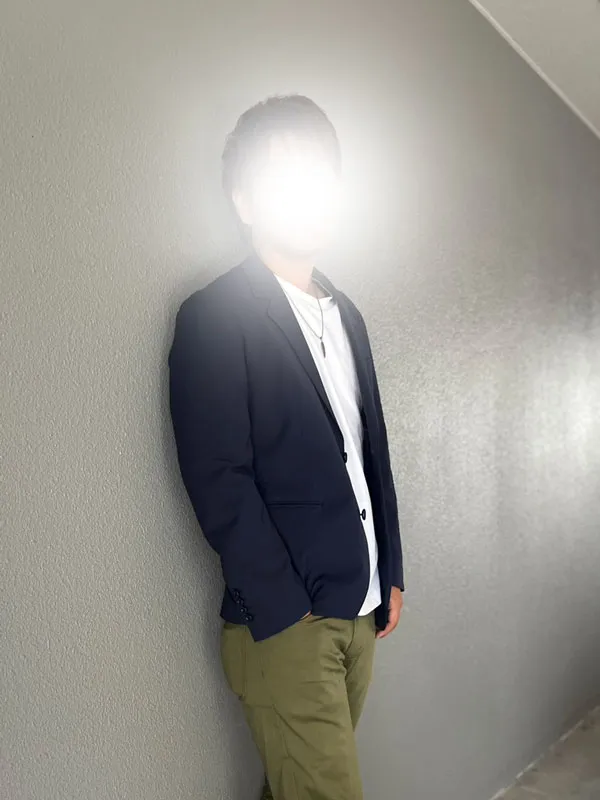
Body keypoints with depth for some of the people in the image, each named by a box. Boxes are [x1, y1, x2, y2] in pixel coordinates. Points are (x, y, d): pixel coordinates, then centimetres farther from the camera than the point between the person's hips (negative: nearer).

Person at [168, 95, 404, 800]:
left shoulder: (345, 313, 14)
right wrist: (287, 616, -15)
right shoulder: (213, 317, -9)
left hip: (359, 611, 6)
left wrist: (390, 573, 12)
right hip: (287, 619, -6)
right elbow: (218, 481, -14)